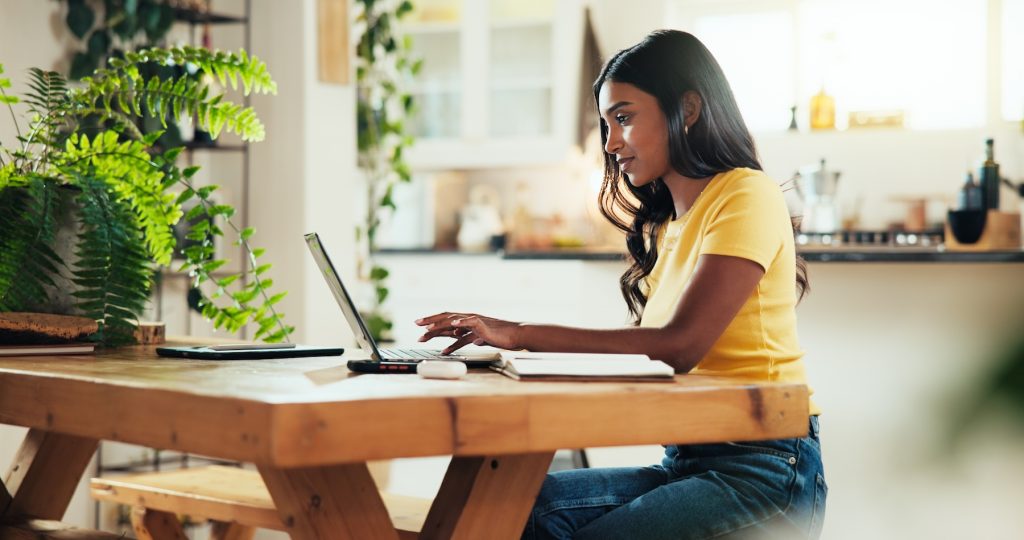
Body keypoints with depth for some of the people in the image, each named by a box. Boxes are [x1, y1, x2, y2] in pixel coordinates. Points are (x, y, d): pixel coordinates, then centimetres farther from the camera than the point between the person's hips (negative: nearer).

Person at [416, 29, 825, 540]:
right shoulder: (664, 224, 19)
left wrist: (522, 335, -17)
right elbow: (651, 350, 7)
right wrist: (507, 341, -4)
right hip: (687, 460, 7)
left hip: (763, 469, -7)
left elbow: (681, 344, -19)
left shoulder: (745, 195, -7)